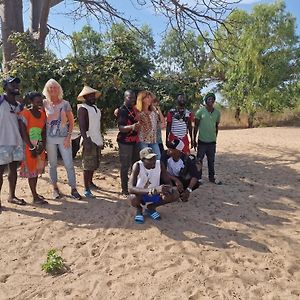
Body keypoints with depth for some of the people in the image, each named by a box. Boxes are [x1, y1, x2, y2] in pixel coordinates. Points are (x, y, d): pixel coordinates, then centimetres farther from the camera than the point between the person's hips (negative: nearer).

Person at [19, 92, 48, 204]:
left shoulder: (43, 114, 7)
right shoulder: (25, 113, -12)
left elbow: (44, 131, 6)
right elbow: (23, 133, -15)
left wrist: (42, 145, -8)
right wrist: (32, 148, -16)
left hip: (40, 147, 6)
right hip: (29, 147, -6)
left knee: (37, 170, 14)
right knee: (31, 171, -1)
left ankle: (34, 192, 27)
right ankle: (35, 197, 3)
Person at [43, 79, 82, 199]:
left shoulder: (65, 104, 1)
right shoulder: (45, 103, 3)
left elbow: (71, 121, 3)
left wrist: (68, 137, -6)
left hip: (64, 137, -1)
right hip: (50, 138, 1)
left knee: (69, 164, -3)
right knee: (52, 164, 9)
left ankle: (73, 189, 6)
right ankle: (55, 188, 23)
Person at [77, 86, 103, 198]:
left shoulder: (96, 108, 17)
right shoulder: (82, 108, -8)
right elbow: (81, 126, -16)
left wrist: (101, 140, 20)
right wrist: (86, 140, -24)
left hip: (97, 140, 8)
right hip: (89, 140, -8)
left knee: (94, 164, 16)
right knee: (88, 165, -5)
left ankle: (90, 182, 33)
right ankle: (86, 189, 1)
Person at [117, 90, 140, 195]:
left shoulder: (134, 110, 11)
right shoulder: (122, 110, -12)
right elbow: (121, 128, -23)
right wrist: (131, 127, -39)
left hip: (135, 141, 8)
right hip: (125, 142, -8)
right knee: (125, 166, -2)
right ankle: (125, 189, 8)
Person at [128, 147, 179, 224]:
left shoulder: (159, 164, -16)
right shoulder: (137, 166, -26)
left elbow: (168, 182, -9)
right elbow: (131, 188, -38)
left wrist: (166, 189, -36)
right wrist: (152, 190, -52)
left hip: (155, 194, 3)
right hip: (141, 194, -3)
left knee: (175, 194, -21)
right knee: (133, 198, -38)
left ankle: (151, 207, 4)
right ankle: (139, 209, 2)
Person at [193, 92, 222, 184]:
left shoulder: (217, 113, 4)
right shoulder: (200, 111, -6)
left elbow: (216, 127, 14)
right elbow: (196, 127, -2)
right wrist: (194, 140, -2)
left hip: (212, 141, 3)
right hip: (202, 141, -3)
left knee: (211, 161, 12)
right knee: (199, 160, 5)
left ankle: (212, 178, 24)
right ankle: (198, 178, 18)